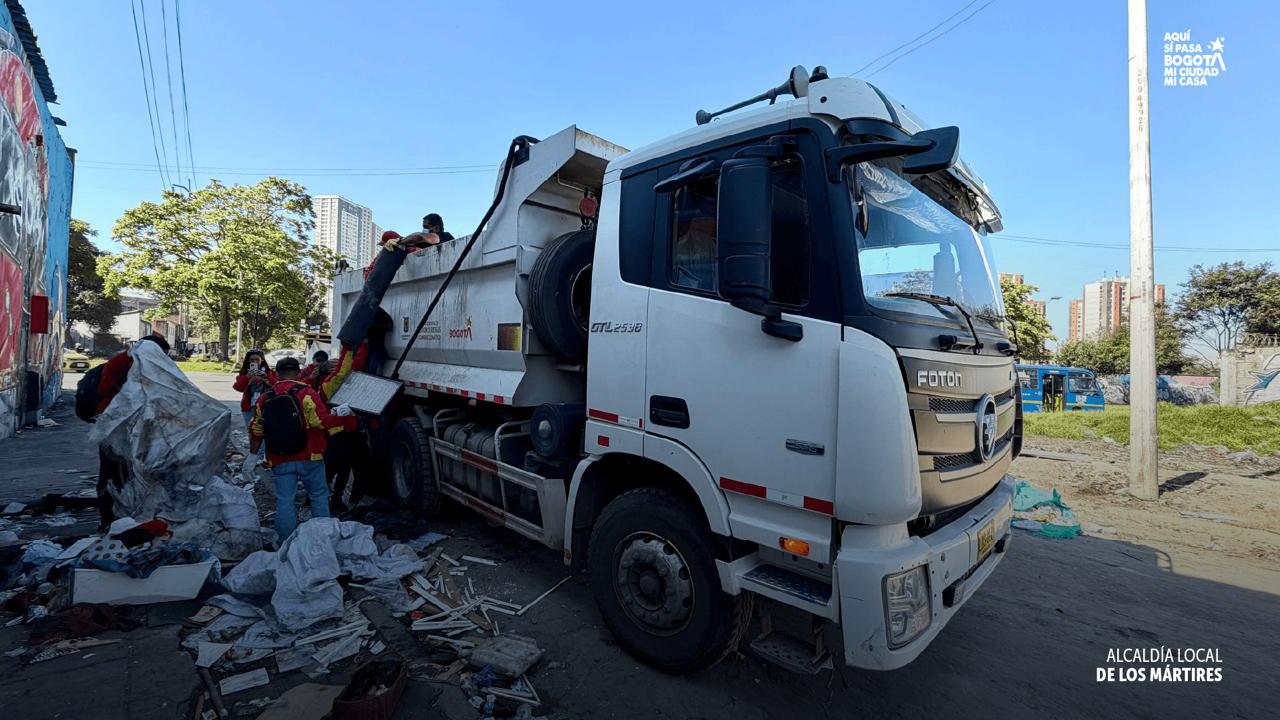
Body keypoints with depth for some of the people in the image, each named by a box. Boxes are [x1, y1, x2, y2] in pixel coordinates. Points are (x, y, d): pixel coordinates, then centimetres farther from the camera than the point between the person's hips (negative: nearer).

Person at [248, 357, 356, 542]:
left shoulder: (264, 399, 7)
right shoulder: (306, 393, -10)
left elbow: (256, 431, 15)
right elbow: (324, 422, -17)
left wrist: (252, 454, 30)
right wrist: (341, 417, -1)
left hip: (280, 462, 3)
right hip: (309, 458, -3)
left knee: (284, 501, 8)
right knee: (319, 496, 10)